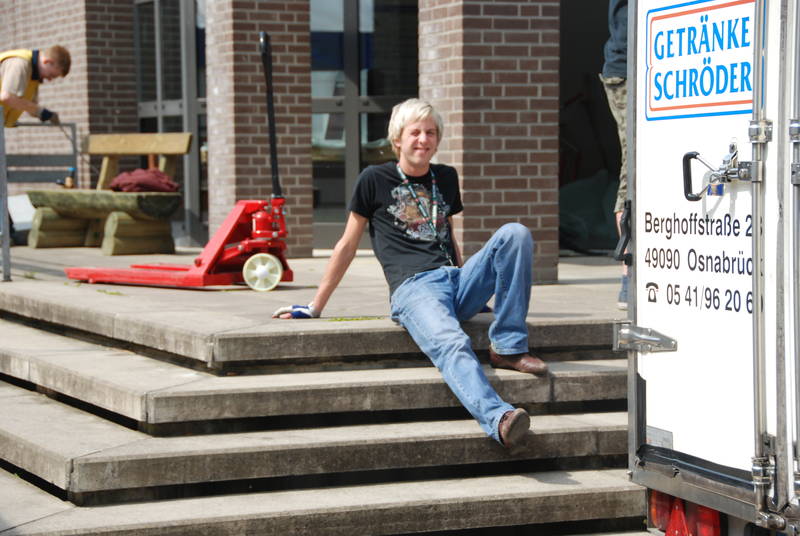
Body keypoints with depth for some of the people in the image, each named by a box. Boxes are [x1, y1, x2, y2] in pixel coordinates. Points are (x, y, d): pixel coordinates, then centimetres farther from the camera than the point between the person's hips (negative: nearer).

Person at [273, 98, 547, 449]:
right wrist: (314, 308, 12)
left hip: (456, 280, 5)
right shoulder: (375, 180, 9)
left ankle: (507, 348, -20)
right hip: (414, 287, -5)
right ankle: (498, 419, -64)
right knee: (451, 344, -37)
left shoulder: (446, 178, 22)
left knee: (515, 233, -20)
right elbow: (347, 246, 12)